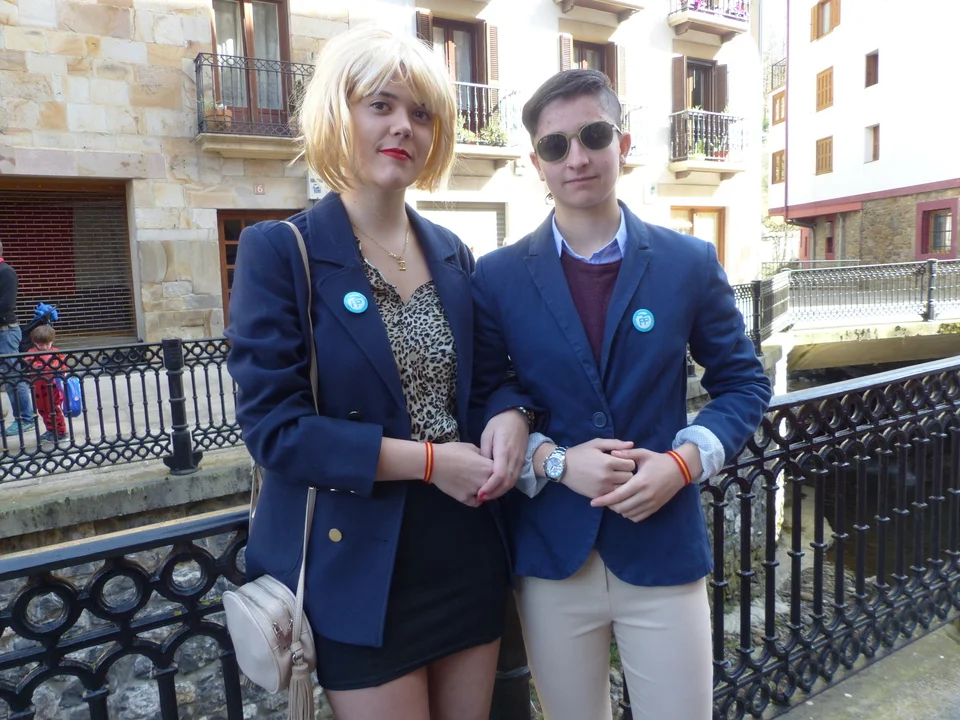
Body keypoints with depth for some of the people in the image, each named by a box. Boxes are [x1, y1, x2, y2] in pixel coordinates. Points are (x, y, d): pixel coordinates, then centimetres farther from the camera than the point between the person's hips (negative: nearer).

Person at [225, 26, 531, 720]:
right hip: (360, 563, -5)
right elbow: (273, 426, -15)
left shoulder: (452, 252, 6)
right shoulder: (280, 252, -10)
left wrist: (511, 416, -9)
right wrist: (428, 460, -19)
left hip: (468, 549, 5)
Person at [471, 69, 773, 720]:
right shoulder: (497, 277, -2)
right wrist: (554, 462, -16)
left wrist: (684, 461, -11)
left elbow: (743, 381, 6)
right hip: (550, 560, 0)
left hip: (665, 551, 0)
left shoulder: (690, 263, 0)